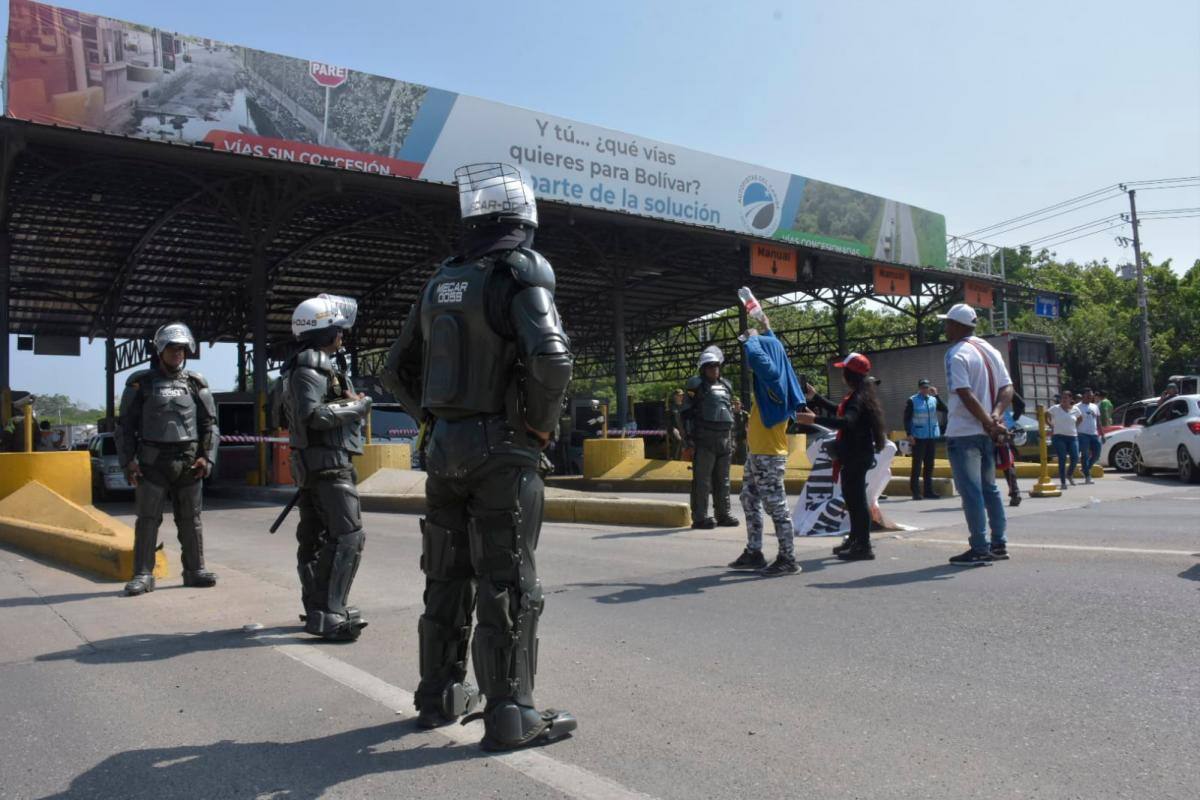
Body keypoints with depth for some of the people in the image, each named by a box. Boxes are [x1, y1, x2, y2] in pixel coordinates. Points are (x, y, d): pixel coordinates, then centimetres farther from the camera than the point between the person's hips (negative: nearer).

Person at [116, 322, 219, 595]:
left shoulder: (196, 383, 9)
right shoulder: (141, 383, 4)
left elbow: (210, 424, 10)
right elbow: (125, 425, 4)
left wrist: (206, 457, 0)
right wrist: (128, 460, -4)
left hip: (188, 463, 2)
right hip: (152, 463, -2)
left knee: (191, 520, 7)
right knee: (147, 519, -1)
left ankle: (195, 570, 15)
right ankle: (143, 575, 6)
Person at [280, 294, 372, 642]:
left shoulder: (321, 365, 19)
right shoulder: (308, 366, -13)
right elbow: (313, 414, -24)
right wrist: (355, 407, -14)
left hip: (313, 464, 11)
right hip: (327, 461, -11)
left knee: (315, 537, 13)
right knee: (348, 535, -13)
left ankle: (317, 608, 22)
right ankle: (328, 614, -14)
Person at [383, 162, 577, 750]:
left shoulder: (439, 284, 11)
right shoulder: (522, 275, -10)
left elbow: (397, 370, 16)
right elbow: (551, 361, -24)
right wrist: (541, 425, -9)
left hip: (445, 449, 7)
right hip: (503, 450, -6)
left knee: (448, 576, 15)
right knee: (508, 583, 0)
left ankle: (440, 695, 27)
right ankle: (510, 714, 6)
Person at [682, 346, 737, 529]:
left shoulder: (726, 386, 18)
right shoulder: (696, 385, -2)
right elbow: (686, 413, -6)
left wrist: (731, 439, 19)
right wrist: (690, 440, -12)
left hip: (724, 440, 6)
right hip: (704, 440, -6)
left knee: (722, 480, 11)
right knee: (702, 480, -6)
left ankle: (723, 514, 20)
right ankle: (700, 517, -2)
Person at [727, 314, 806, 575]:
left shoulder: (774, 378, -15)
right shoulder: (769, 380, 12)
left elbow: (756, 355, -34)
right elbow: (774, 348, 35)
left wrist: (752, 338, -15)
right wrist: (767, 331, 35)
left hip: (769, 455, -10)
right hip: (756, 453, 10)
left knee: (776, 507, -5)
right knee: (750, 502, 14)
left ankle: (788, 559, 0)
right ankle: (754, 554, 22)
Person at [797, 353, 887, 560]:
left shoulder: (858, 397, -17)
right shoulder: (857, 395, 15)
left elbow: (847, 421, -33)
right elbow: (839, 411, 31)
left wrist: (815, 419, -38)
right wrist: (815, 397, 32)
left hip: (857, 455, -10)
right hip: (855, 454, 10)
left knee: (856, 497, -7)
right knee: (852, 496, 18)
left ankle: (864, 547, -4)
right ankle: (855, 539, 29)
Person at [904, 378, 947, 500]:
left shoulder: (934, 400, 9)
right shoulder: (912, 401, -3)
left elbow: (945, 410, -5)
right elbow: (906, 418, -4)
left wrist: (936, 395, -9)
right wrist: (909, 434, -13)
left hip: (932, 436, 5)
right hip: (918, 437, -5)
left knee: (929, 464, 9)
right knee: (917, 464, -5)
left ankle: (928, 490, 16)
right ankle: (915, 491, -1)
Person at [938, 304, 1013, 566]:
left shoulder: (956, 354, -12)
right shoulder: (990, 350, 13)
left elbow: (966, 394, -22)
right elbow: (1007, 388, 6)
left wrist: (988, 422, -21)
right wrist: (996, 416, -6)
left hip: (963, 433, -8)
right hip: (986, 433, 8)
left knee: (971, 492, -4)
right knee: (989, 488, 16)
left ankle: (980, 550, -3)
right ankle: (999, 544, 21)